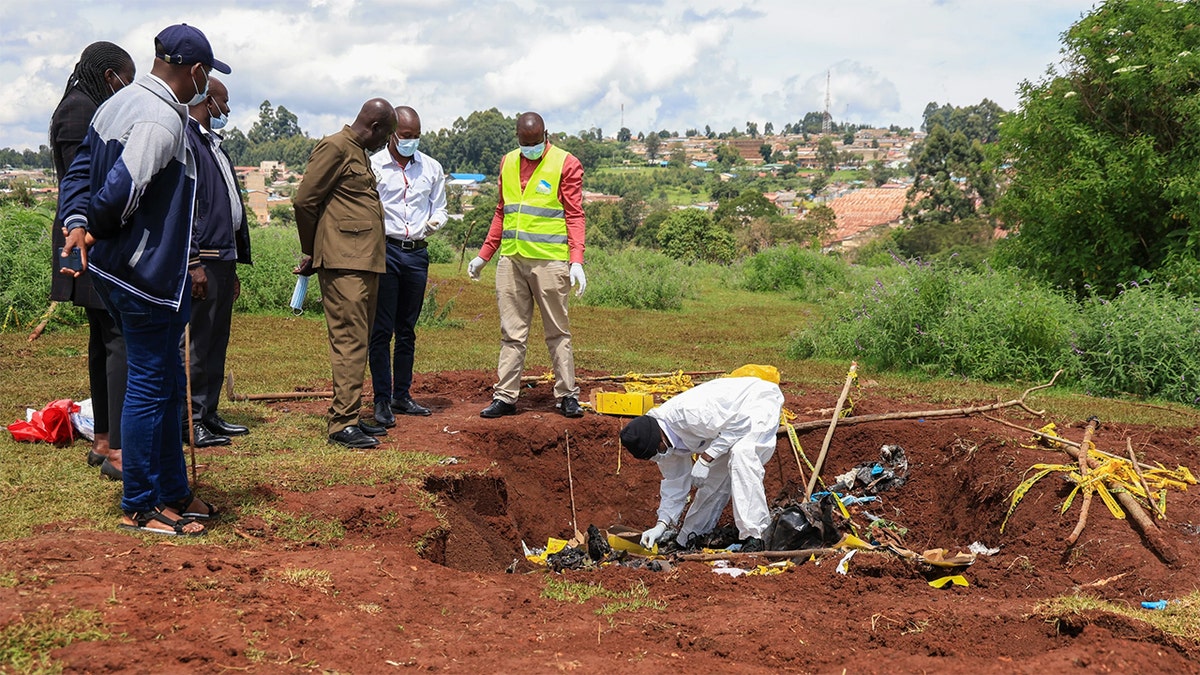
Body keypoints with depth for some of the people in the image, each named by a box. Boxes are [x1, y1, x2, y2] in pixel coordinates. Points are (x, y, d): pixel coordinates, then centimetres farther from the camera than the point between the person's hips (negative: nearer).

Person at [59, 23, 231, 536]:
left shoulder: (118, 104, 12)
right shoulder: (163, 120, -19)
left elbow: (80, 170, 9)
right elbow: (120, 191, -25)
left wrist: (77, 221, -6)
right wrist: (92, 228, -8)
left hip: (115, 273, 10)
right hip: (147, 277, -10)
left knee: (166, 386, 17)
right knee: (149, 389, 0)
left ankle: (173, 493, 27)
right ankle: (139, 508, 9)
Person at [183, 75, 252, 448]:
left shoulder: (214, 144, 21)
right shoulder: (184, 139, -10)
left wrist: (233, 267, 22)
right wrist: (193, 262, -22)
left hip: (222, 258, 10)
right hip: (201, 259, -10)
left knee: (216, 341, 12)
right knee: (196, 342, -6)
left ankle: (208, 414, 19)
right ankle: (189, 421, 0)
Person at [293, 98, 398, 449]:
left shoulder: (361, 154, 23)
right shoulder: (335, 147, -7)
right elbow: (304, 201, -10)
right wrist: (311, 252, 1)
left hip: (366, 263, 10)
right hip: (344, 262, -10)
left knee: (359, 341, 11)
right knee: (350, 341, -11)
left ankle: (349, 416, 17)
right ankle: (343, 424, -9)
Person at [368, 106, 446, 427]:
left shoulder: (431, 168, 11)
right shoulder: (372, 166, 1)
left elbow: (439, 208, 17)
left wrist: (434, 222, -5)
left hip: (417, 253, 4)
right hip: (384, 251, -4)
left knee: (407, 329, 11)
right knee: (382, 329, -5)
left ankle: (402, 395, 19)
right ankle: (382, 400, -1)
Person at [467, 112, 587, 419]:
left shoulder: (566, 164, -2)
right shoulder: (508, 163, 14)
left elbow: (574, 216, -5)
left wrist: (577, 260, -15)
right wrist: (483, 255, 19)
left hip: (549, 260, -4)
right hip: (510, 259, 5)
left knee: (557, 332, 3)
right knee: (511, 332, 6)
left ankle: (567, 396, 11)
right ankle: (505, 396, 9)